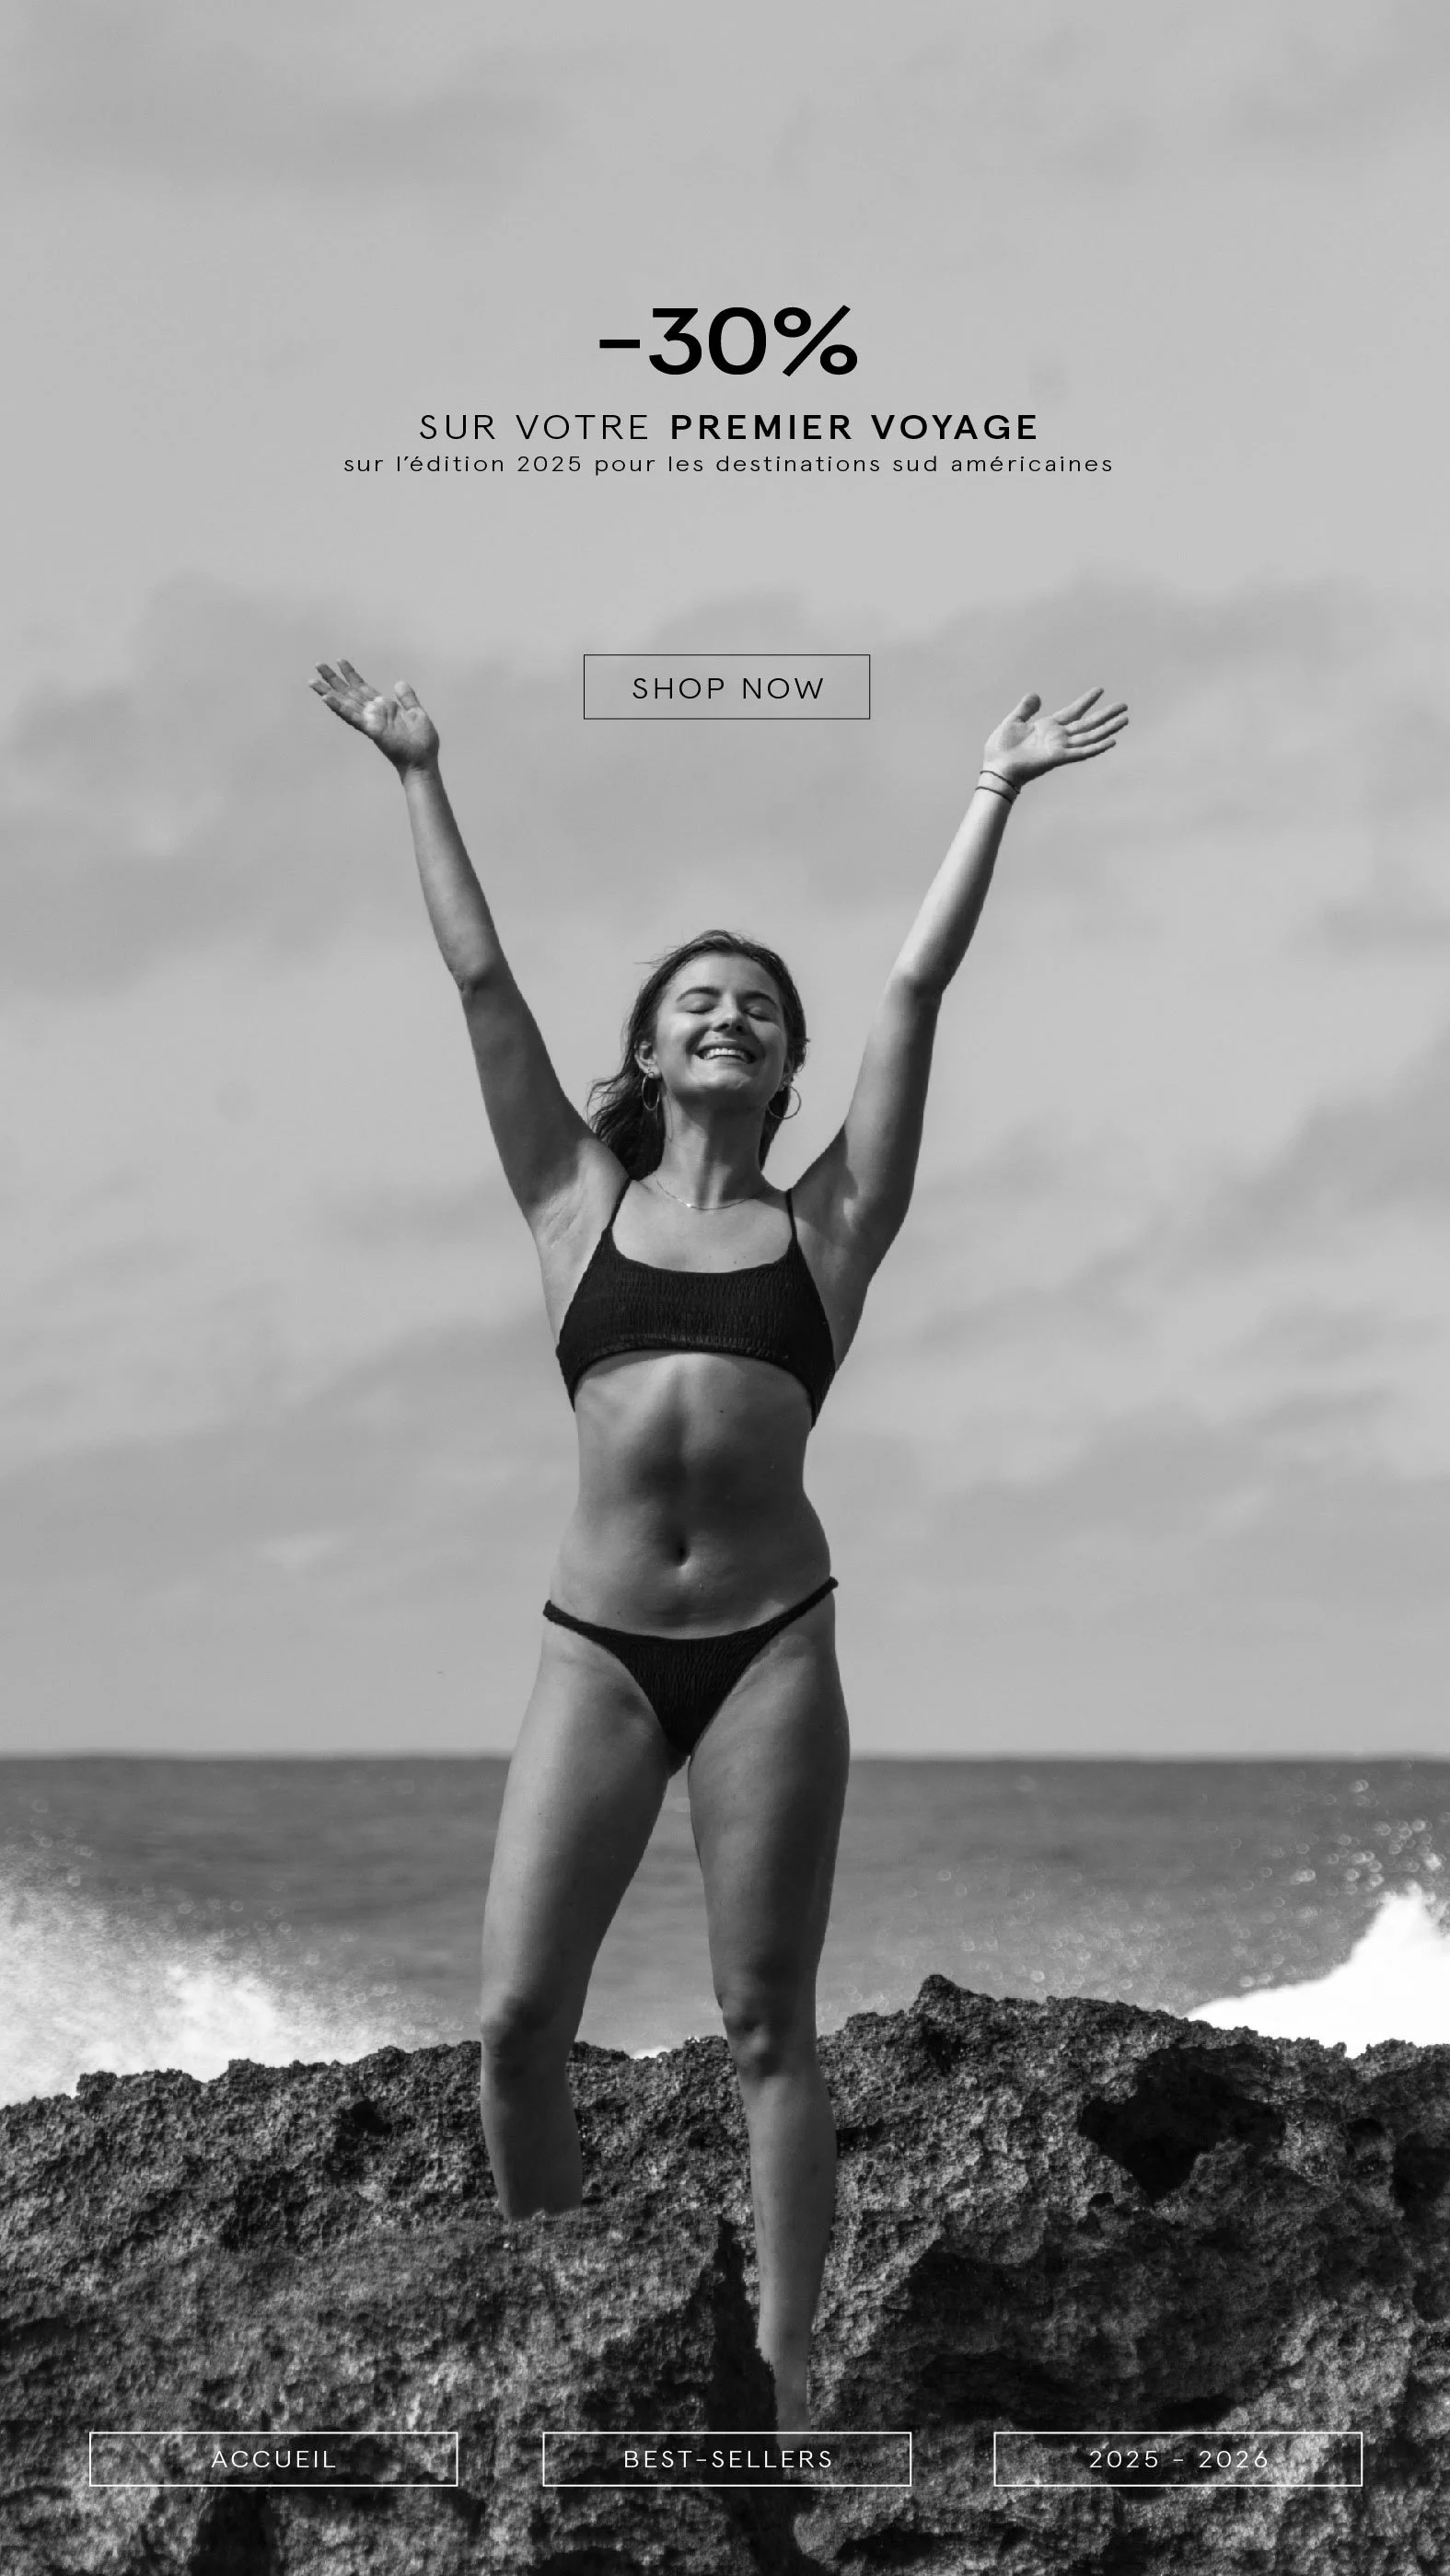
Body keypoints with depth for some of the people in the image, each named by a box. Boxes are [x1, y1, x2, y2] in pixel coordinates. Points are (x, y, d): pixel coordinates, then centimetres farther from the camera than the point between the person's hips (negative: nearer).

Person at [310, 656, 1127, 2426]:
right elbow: (481, 979, 10)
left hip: (771, 1646, -1)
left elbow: (916, 988, 6)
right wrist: (421, 784, 11)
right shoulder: (580, 1205, 11)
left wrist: (993, 797, 5)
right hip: (596, 1648, 1)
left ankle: (781, 2377, 6)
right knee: (516, 2017, -4)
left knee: (766, 2024, 1)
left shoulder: (826, 1223, 9)